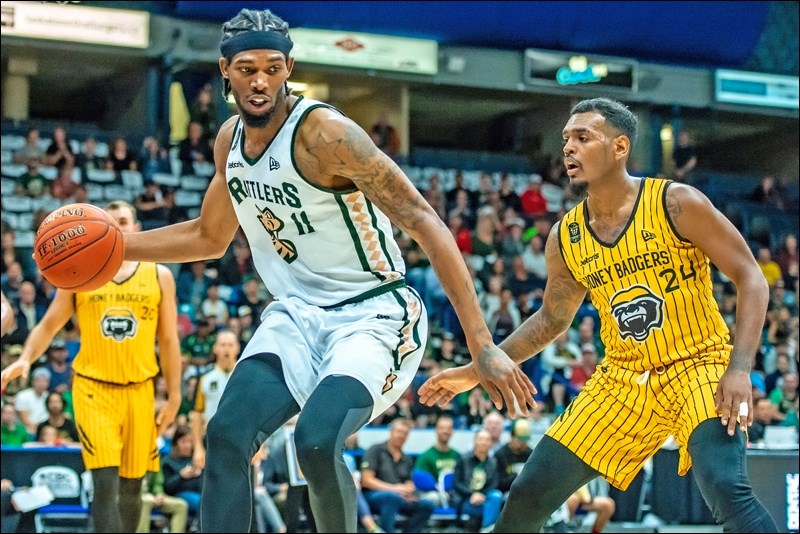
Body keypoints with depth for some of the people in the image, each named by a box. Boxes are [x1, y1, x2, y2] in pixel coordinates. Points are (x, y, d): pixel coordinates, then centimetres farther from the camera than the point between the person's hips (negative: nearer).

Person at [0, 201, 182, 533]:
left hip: (139, 391, 2)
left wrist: (174, 396, 4)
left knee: (132, 484, 7)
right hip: (93, 389, -2)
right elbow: (48, 326, 6)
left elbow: (168, 340, 8)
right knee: (105, 482, -14)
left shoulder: (159, 276, 5)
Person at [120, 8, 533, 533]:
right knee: (226, 434, -16)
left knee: (317, 442, -29)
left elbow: (427, 227, -22)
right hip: (296, 313, 7)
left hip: (373, 315, -6)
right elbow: (210, 237, 23)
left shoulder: (325, 133, -20)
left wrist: (483, 346, -27)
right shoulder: (230, 139, 4)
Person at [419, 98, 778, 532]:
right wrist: (477, 370, 11)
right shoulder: (565, 237, 1)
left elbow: (751, 280, -11)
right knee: (528, 496, 3)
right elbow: (552, 318, 17)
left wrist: (739, 368, -23)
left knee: (726, 490, -31)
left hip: (698, 365, -5)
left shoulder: (677, 203, -14)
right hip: (624, 379, 5)